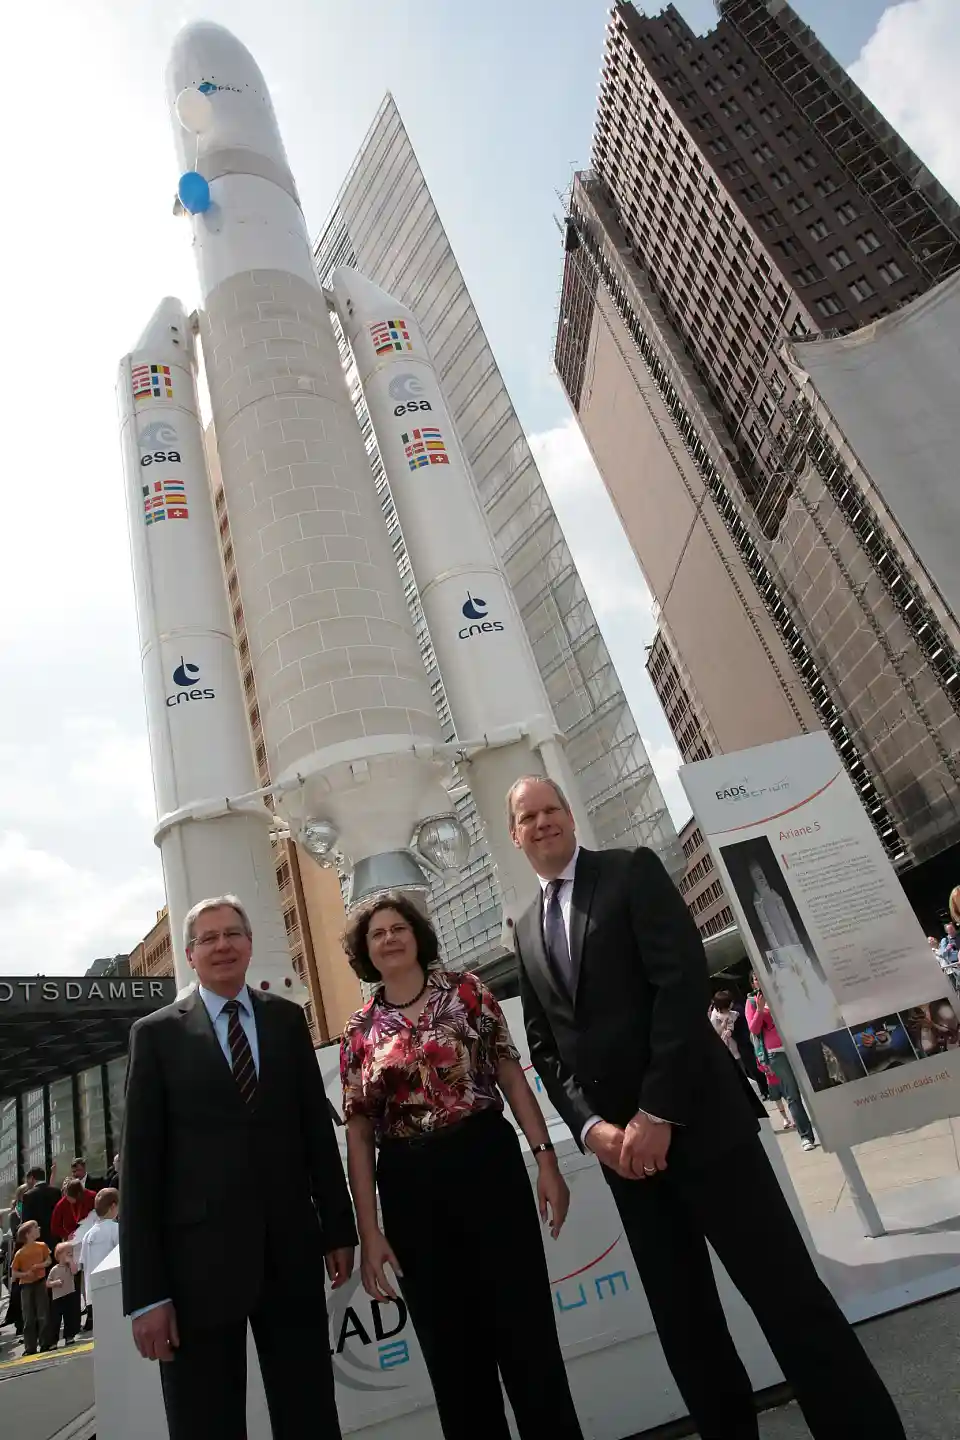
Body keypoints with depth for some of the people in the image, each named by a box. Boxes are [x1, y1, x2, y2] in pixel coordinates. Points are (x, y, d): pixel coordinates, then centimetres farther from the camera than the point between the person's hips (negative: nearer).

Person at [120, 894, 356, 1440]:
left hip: (291, 1249, 2)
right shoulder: (157, 1033, -1)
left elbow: (318, 1127, 7)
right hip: (200, 1257, -2)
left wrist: (339, 1228, 6)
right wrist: (146, 1291, -6)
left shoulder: (287, 1018, 5)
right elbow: (140, 1164, -3)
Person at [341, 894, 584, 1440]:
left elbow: (512, 1074, 0)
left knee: (527, 1332, 3)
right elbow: (359, 1134, 4)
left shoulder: (466, 990, 1)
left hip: (488, 1163, -2)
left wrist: (546, 1158, -8)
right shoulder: (359, 1032, 4)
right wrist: (369, 1232, 0)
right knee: (450, 1350, 14)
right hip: (410, 1189, 2)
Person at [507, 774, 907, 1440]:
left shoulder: (632, 870, -3)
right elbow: (546, 1047, 11)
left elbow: (684, 980, -14)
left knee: (785, 1290, -1)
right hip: (619, 1139, 5)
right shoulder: (527, 931, 13)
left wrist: (657, 1113, -17)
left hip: (694, 1115, -5)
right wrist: (592, 1127, -6)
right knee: (682, 1317, 12)